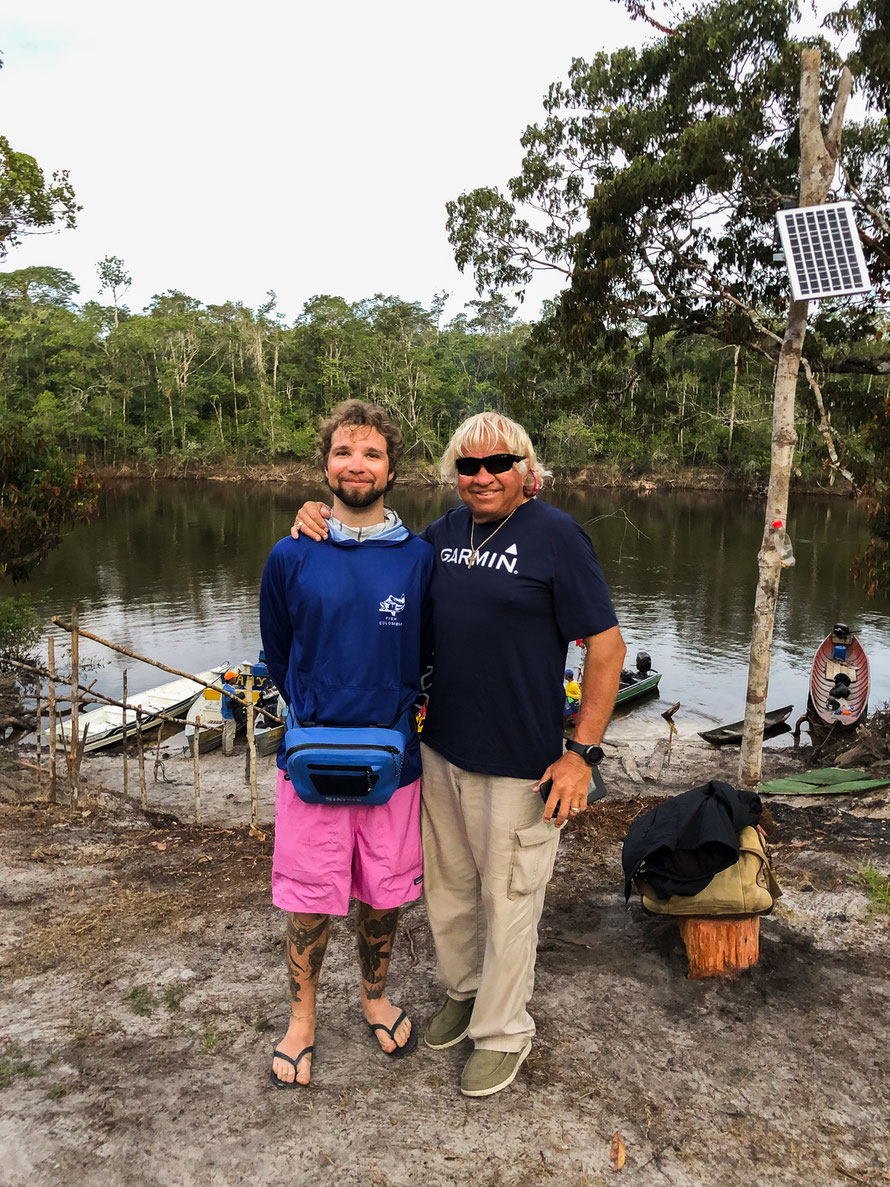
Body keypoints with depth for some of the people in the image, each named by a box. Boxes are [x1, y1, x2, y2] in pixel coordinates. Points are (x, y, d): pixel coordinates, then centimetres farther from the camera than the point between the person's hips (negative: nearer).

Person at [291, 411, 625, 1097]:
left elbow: (607, 646, -12)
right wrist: (325, 525, 2)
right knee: (448, 886, 21)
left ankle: (503, 1032, 32)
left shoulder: (557, 536, -12)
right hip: (441, 749, 6)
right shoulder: (446, 533, 5)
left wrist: (583, 752, -16)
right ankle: (464, 990, 46)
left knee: (507, 899, 10)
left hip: (518, 760, -6)